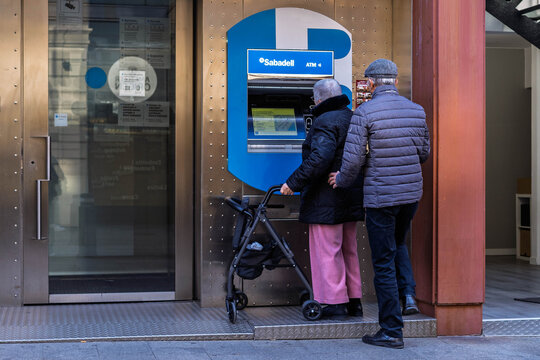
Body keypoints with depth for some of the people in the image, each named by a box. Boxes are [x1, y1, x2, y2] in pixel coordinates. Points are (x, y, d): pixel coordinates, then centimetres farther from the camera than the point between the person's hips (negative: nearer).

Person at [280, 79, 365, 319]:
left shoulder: (325, 122, -14)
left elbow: (319, 158, -27)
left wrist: (293, 183, -23)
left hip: (327, 199, -9)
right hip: (352, 197, 9)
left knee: (326, 251, -2)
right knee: (348, 250, 16)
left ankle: (335, 303, 1)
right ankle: (354, 301, 21)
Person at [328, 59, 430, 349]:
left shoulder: (364, 112, -13)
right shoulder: (416, 110, 4)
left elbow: (353, 159, -15)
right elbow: (424, 153, 12)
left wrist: (342, 180, 5)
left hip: (380, 195, -5)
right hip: (411, 193, 6)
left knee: (384, 262, 2)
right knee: (398, 244, 30)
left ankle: (391, 332, 7)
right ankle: (408, 294, 9)